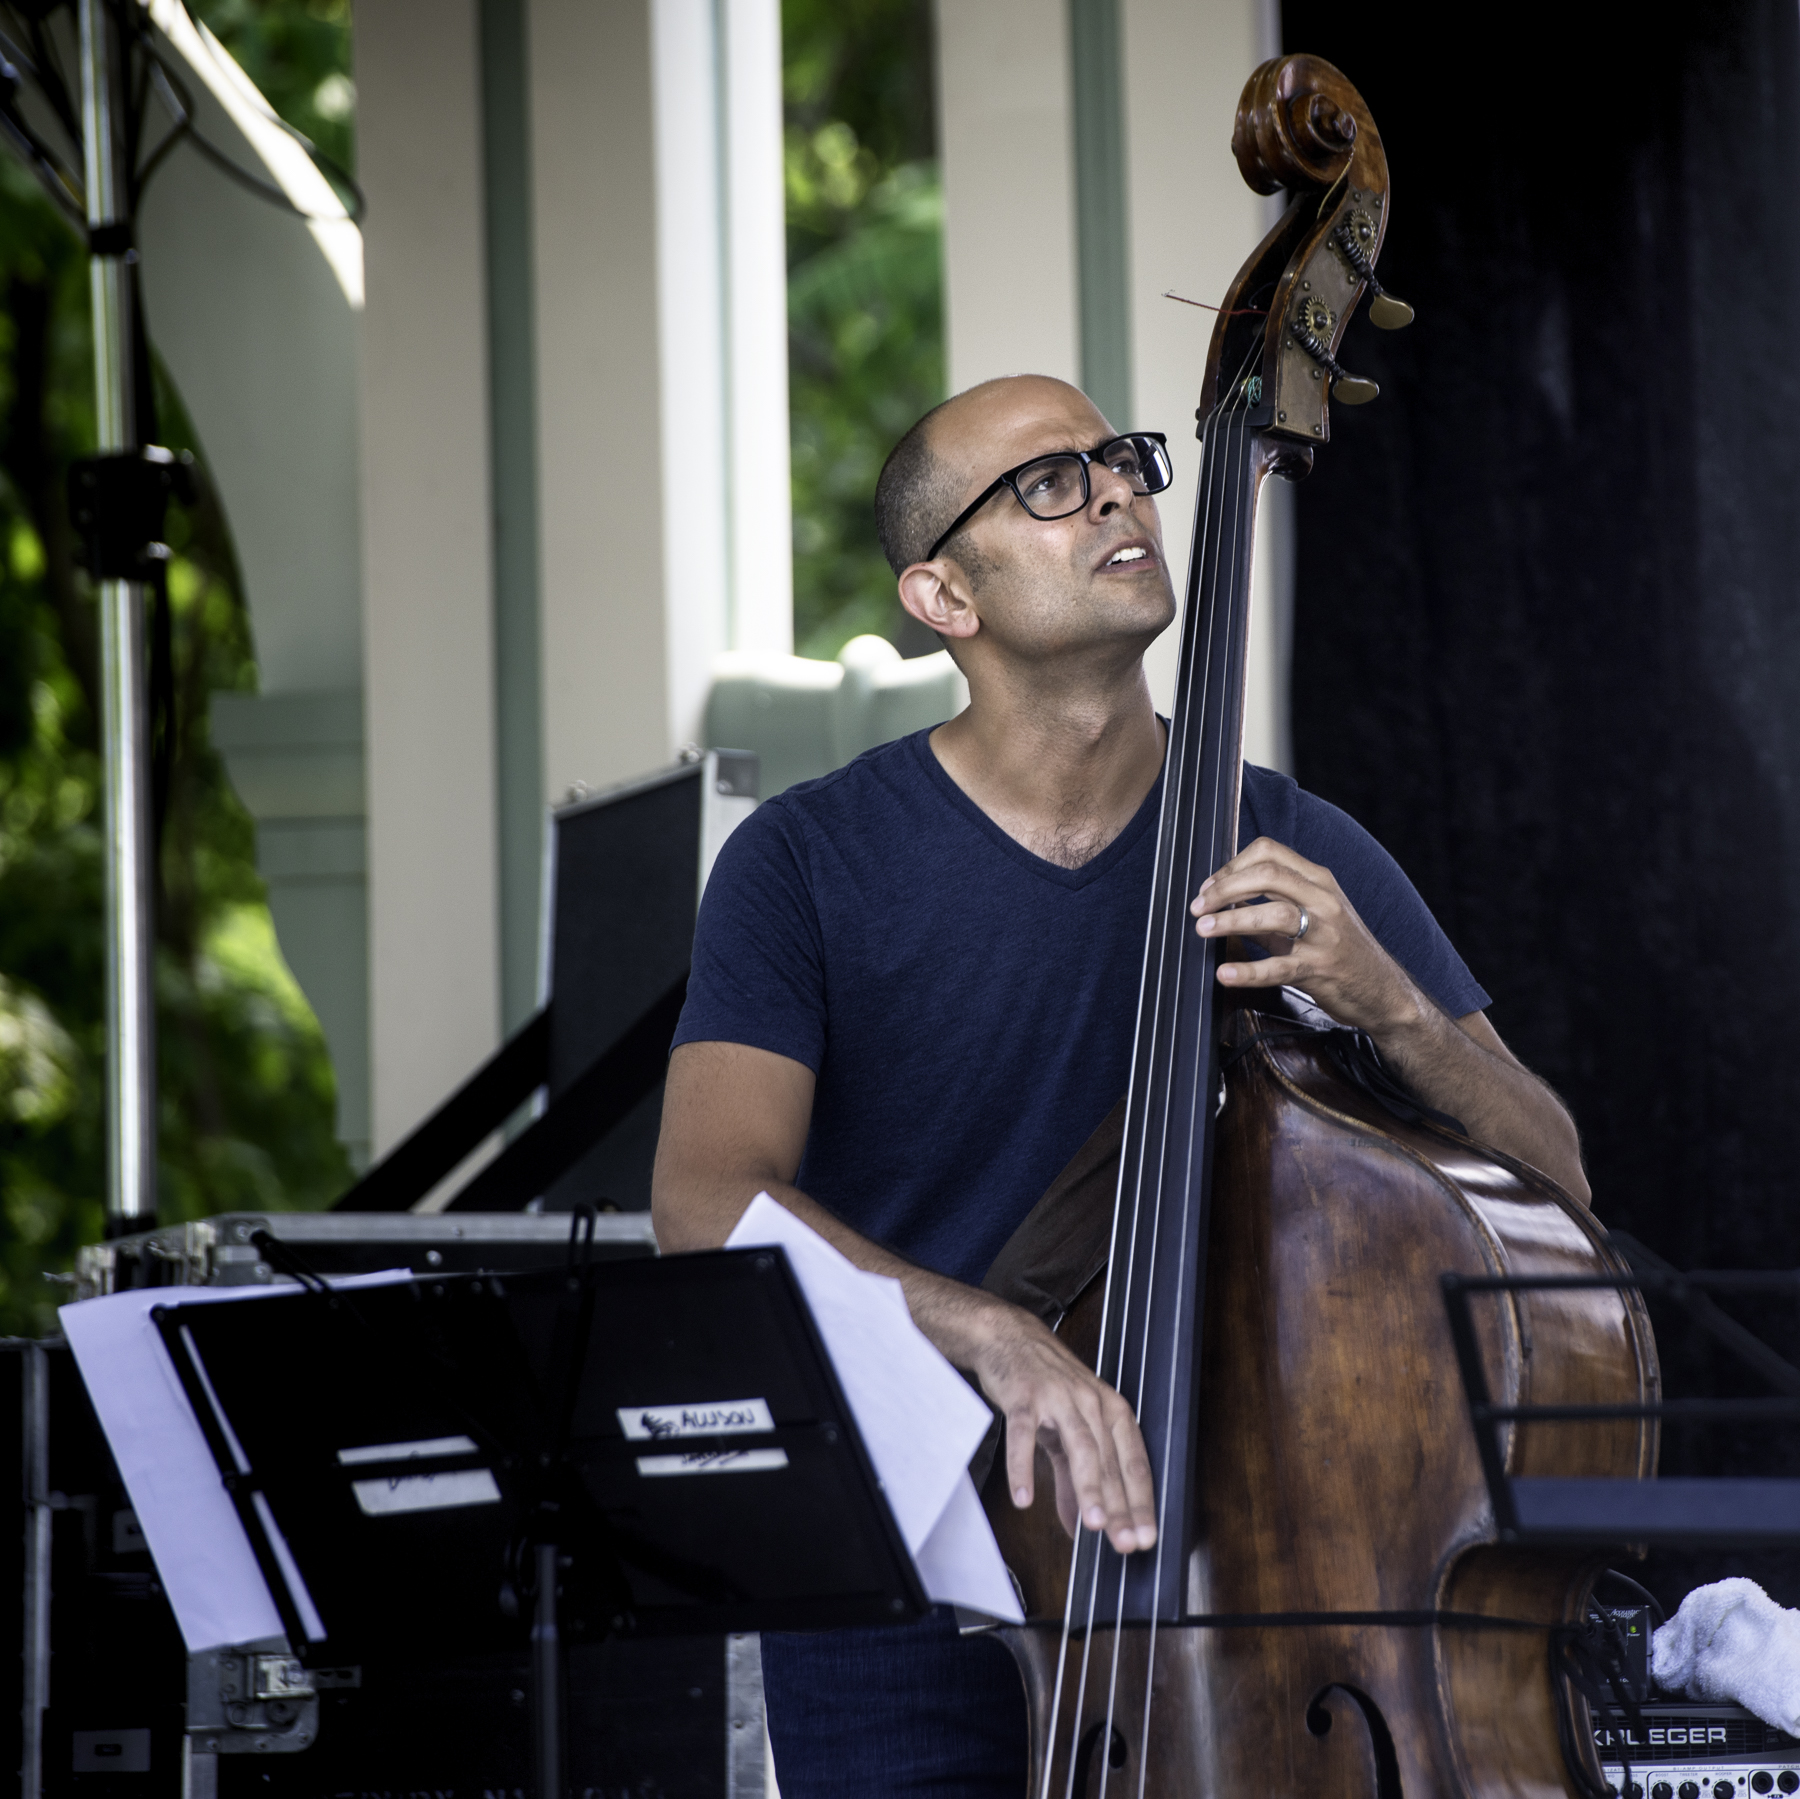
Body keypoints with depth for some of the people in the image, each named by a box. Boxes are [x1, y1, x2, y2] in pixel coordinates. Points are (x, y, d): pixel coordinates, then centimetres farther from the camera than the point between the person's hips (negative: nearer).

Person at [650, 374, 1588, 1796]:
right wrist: (985, 1331, -34)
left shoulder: (1293, 858, 4)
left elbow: (1552, 1193, 3)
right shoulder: (810, 863, -4)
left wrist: (1392, 1008, -17)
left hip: (1237, 1576, 2)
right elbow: (710, 1198, -18)